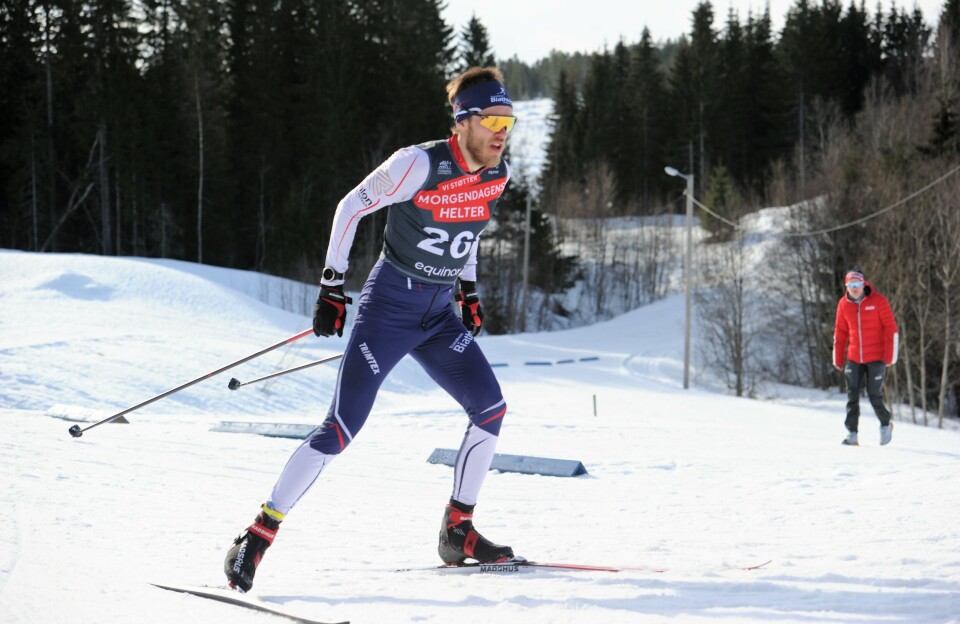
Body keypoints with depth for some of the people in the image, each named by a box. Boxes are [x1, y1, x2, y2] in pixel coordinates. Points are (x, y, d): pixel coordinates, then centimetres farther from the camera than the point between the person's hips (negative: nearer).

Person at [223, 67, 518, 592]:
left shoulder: (496, 175, 0)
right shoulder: (419, 164, -20)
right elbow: (351, 207, -10)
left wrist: (468, 290, 20)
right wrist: (331, 285, -9)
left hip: (439, 317, 7)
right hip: (389, 306, -7)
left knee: (490, 408, -3)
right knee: (342, 428, -13)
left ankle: (458, 533, 11)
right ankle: (257, 537, -8)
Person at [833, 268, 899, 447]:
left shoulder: (878, 301, -9)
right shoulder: (844, 304, 3)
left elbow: (891, 329, -7)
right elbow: (840, 332, 12)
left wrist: (889, 357, -10)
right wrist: (838, 359, 11)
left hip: (876, 358, -3)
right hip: (854, 358, 4)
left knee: (875, 395, -3)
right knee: (852, 395, -4)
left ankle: (885, 424, 22)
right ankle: (852, 433, -1)